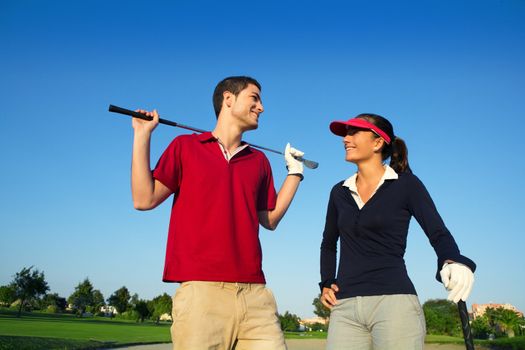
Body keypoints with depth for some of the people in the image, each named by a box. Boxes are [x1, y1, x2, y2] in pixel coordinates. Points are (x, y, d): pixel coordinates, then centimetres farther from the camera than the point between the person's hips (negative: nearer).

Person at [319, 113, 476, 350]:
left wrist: (453, 263, -24)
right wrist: (326, 284, 13)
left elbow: (439, 234, -4)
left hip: (394, 300, -3)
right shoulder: (340, 193, 14)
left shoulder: (406, 184, 2)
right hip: (345, 306, 4)